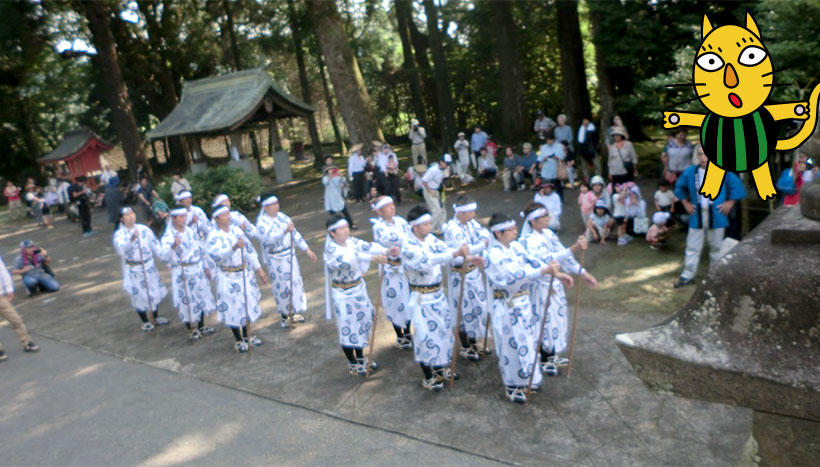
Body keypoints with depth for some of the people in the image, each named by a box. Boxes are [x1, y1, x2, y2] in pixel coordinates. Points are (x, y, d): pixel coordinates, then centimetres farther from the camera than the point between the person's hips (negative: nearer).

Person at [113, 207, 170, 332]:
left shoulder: (144, 229, 0)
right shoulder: (119, 234, -10)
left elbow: (155, 245, 4)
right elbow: (121, 250, -29)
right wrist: (131, 239, -44)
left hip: (149, 266, 3)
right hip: (133, 269, -3)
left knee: (154, 291, 14)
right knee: (139, 295, 6)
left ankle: (155, 317, 37)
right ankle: (145, 322, 25)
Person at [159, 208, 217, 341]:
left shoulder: (191, 231, 6)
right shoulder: (168, 236, -14)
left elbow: (201, 249, 17)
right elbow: (164, 256, -30)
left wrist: (206, 267, 18)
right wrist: (173, 246, -48)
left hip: (198, 270, 6)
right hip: (182, 273, -6)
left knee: (201, 298, 15)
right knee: (186, 300, 3)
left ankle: (201, 327, 33)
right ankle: (192, 330, 20)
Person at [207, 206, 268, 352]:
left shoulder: (237, 230, 3)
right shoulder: (213, 236, -14)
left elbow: (250, 249, 8)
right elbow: (216, 256, -31)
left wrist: (259, 269, 8)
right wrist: (234, 248, -45)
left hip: (245, 273, 6)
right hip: (227, 277, -6)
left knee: (247, 303, 14)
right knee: (233, 307, 3)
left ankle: (247, 336, 32)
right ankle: (238, 340, 19)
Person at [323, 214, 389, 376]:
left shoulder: (350, 241, -4)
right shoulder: (331, 250, -23)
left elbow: (366, 246, -15)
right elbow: (350, 258, -39)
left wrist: (387, 251, -31)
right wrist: (373, 257, -49)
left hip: (359, 288, 7)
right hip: (343, 293, -7)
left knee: (361, 322, 17)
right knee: (348, 327, 4)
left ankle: (360, 357, 36)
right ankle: (352, 363, 23)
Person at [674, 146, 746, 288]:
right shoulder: (690, 172, 3)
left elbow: (737, 186, 4)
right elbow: (679, 187, 18)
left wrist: (730, 203, 0)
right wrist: (686, 203, 11)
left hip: (716, 216, -1)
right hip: (697, 216, 1)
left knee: (716, 247, 9)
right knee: (692, 246, 2)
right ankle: (687, 276, 10)